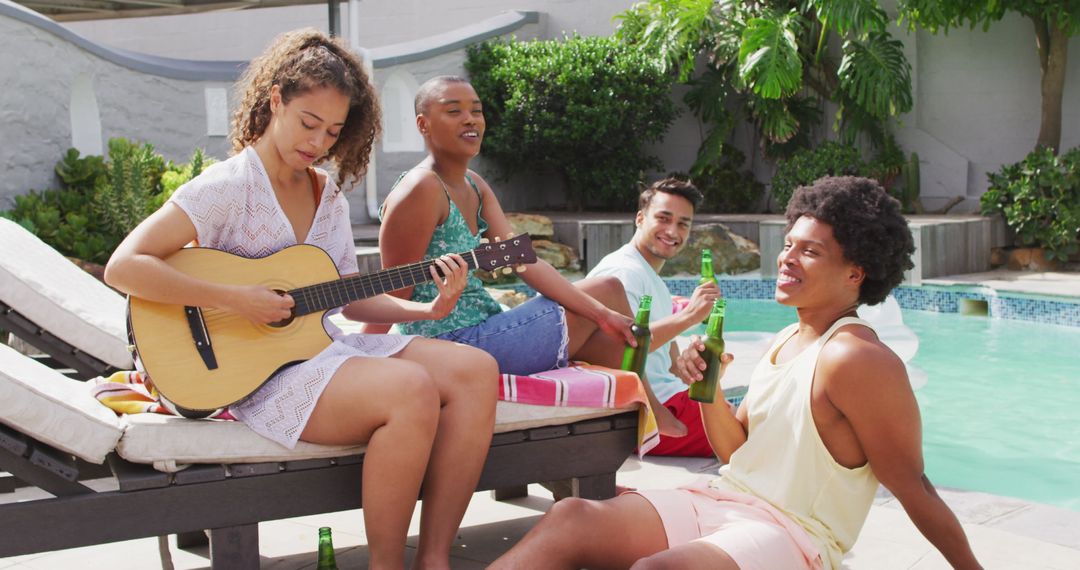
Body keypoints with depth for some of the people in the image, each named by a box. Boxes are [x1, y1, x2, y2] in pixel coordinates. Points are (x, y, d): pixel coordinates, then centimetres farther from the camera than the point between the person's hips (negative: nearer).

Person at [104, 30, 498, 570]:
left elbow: (350, 298, 14)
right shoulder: (228, 186, -9)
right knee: (412, 389, -32)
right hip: (260, 374, -8)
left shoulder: (328, 194, 13)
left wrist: (427, 309, -3)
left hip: (322, 343, 8)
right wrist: (237, 300, -22)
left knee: (476, 371, -14)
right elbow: (123, 267, -17)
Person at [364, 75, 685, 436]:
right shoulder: (422, 190, -17)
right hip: (458, 346, -9)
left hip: (479, 332, 9)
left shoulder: (475, 187, 11)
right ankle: (653, 416, 19)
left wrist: (601, 312, -4)